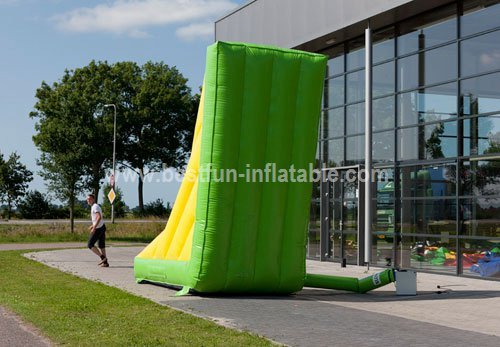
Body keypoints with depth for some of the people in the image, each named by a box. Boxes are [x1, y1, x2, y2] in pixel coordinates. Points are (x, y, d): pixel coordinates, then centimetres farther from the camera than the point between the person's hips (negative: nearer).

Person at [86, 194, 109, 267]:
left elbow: (99, 217, -27)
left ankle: (103, 257, -8)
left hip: (98, 229, -10)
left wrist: (94, 227, -29)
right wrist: (93, 225, 31)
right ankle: (105, 262, 12)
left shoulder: (95, 206, -14)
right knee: (101, 245, 12)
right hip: (102, 227, 10)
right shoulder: (95, 206, 17)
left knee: (90, 245, -4)